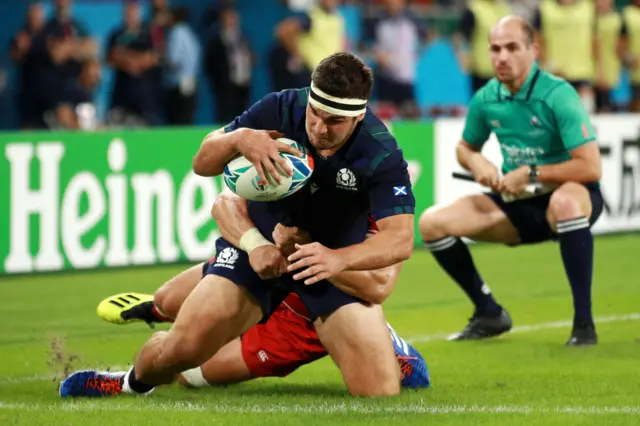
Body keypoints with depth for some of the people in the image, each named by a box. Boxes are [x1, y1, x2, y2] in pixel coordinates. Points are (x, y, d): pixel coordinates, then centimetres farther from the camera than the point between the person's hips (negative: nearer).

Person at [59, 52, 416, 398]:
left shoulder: (381, 156, -25)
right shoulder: (282, 109, -18)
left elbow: (401, 239, -32)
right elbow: (203, 164, -10)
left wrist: (339, 259, -50)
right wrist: (239, 139, -34)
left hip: (337, 260, -1)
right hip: (257, 242, 1)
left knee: (381, 393, -17)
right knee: (183, 347, -16)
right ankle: (134, 382, 21)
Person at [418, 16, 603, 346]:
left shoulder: (557, 95, -20)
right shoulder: (486, 99, -2)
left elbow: (591, 168, -26)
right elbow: (466, 148, 18)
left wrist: (531, 174, -23)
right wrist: (477, 163, -6)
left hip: (571, 197, -6)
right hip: (518, 206, 6)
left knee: (565, 202, -44)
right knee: (433, 222, -8)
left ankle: (583, 323, -35)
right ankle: (489, 314, 9)